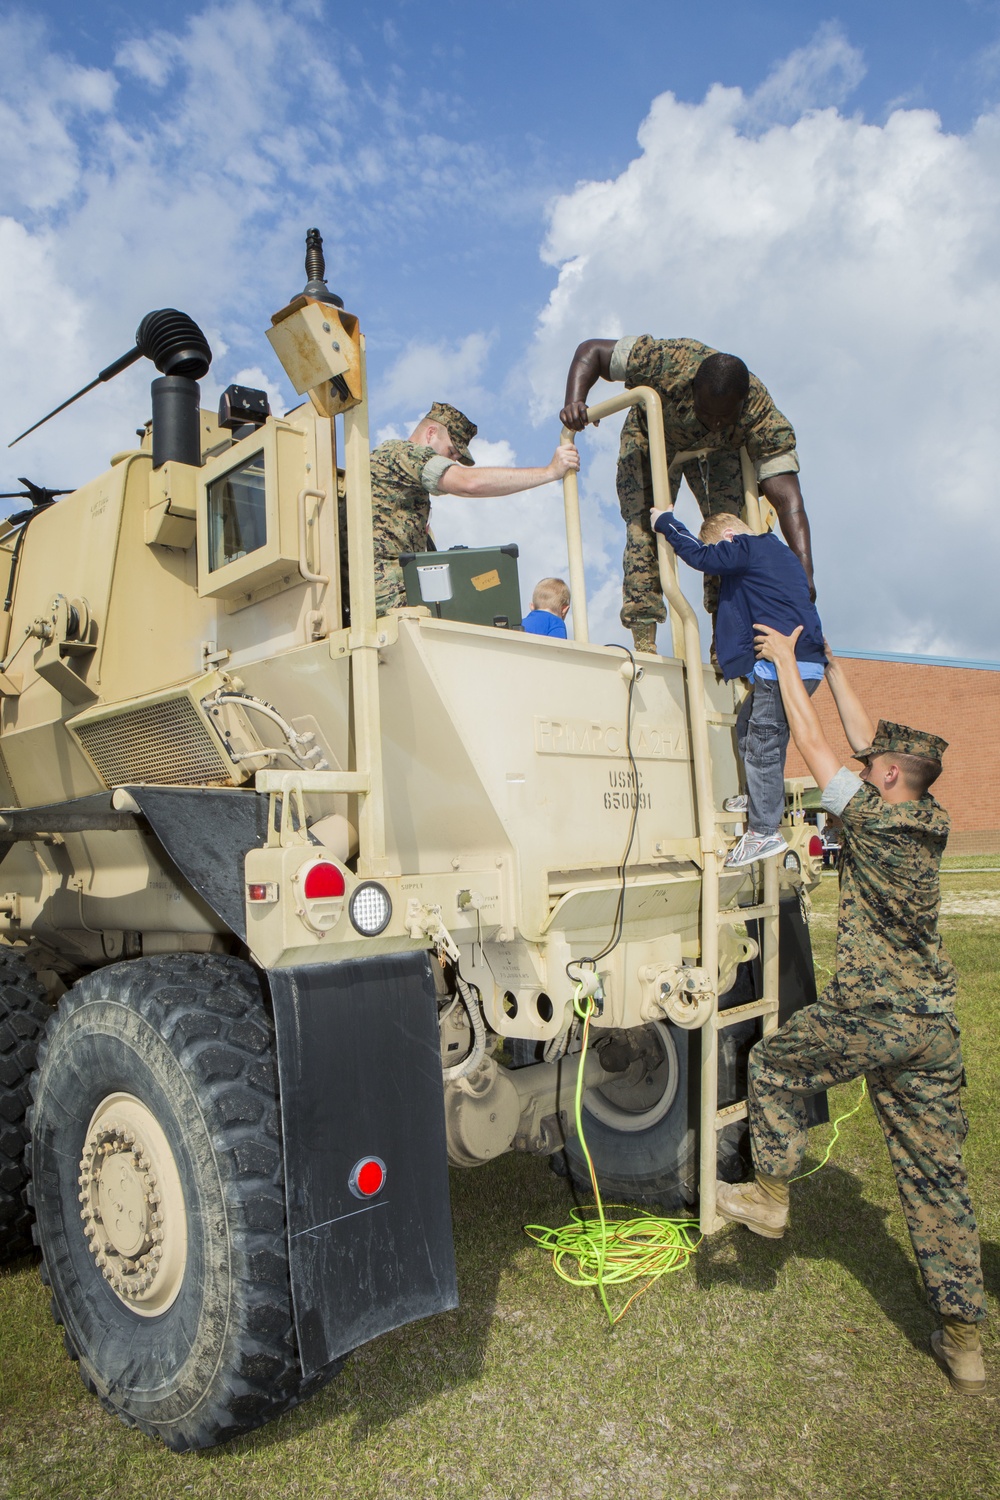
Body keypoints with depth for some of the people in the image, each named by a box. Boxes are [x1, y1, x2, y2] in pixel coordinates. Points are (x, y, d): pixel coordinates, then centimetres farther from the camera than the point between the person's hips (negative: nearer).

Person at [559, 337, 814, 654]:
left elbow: (788, 500, -42)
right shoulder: (667, 362, -40)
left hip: (717, 450, 1)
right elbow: (590, 351, -28)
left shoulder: (764, 418, -37)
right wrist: (574, 404, -45)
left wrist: (805, 575, -53)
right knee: (644, 528, -18)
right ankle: (643, 646, -18)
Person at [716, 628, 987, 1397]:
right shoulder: (931, 823, 8)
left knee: (774, 1061, 18)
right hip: (936, 1024, 7)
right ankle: (963, 1336, 20)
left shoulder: (872, 817, -11)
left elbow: (811, 740, -3)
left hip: (871, 1015, -7)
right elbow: (867, 737, 18)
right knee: (938, 1176, 12)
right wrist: (830, 665, 26)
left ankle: (771, 1194, 24)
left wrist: (786, 660, 7)